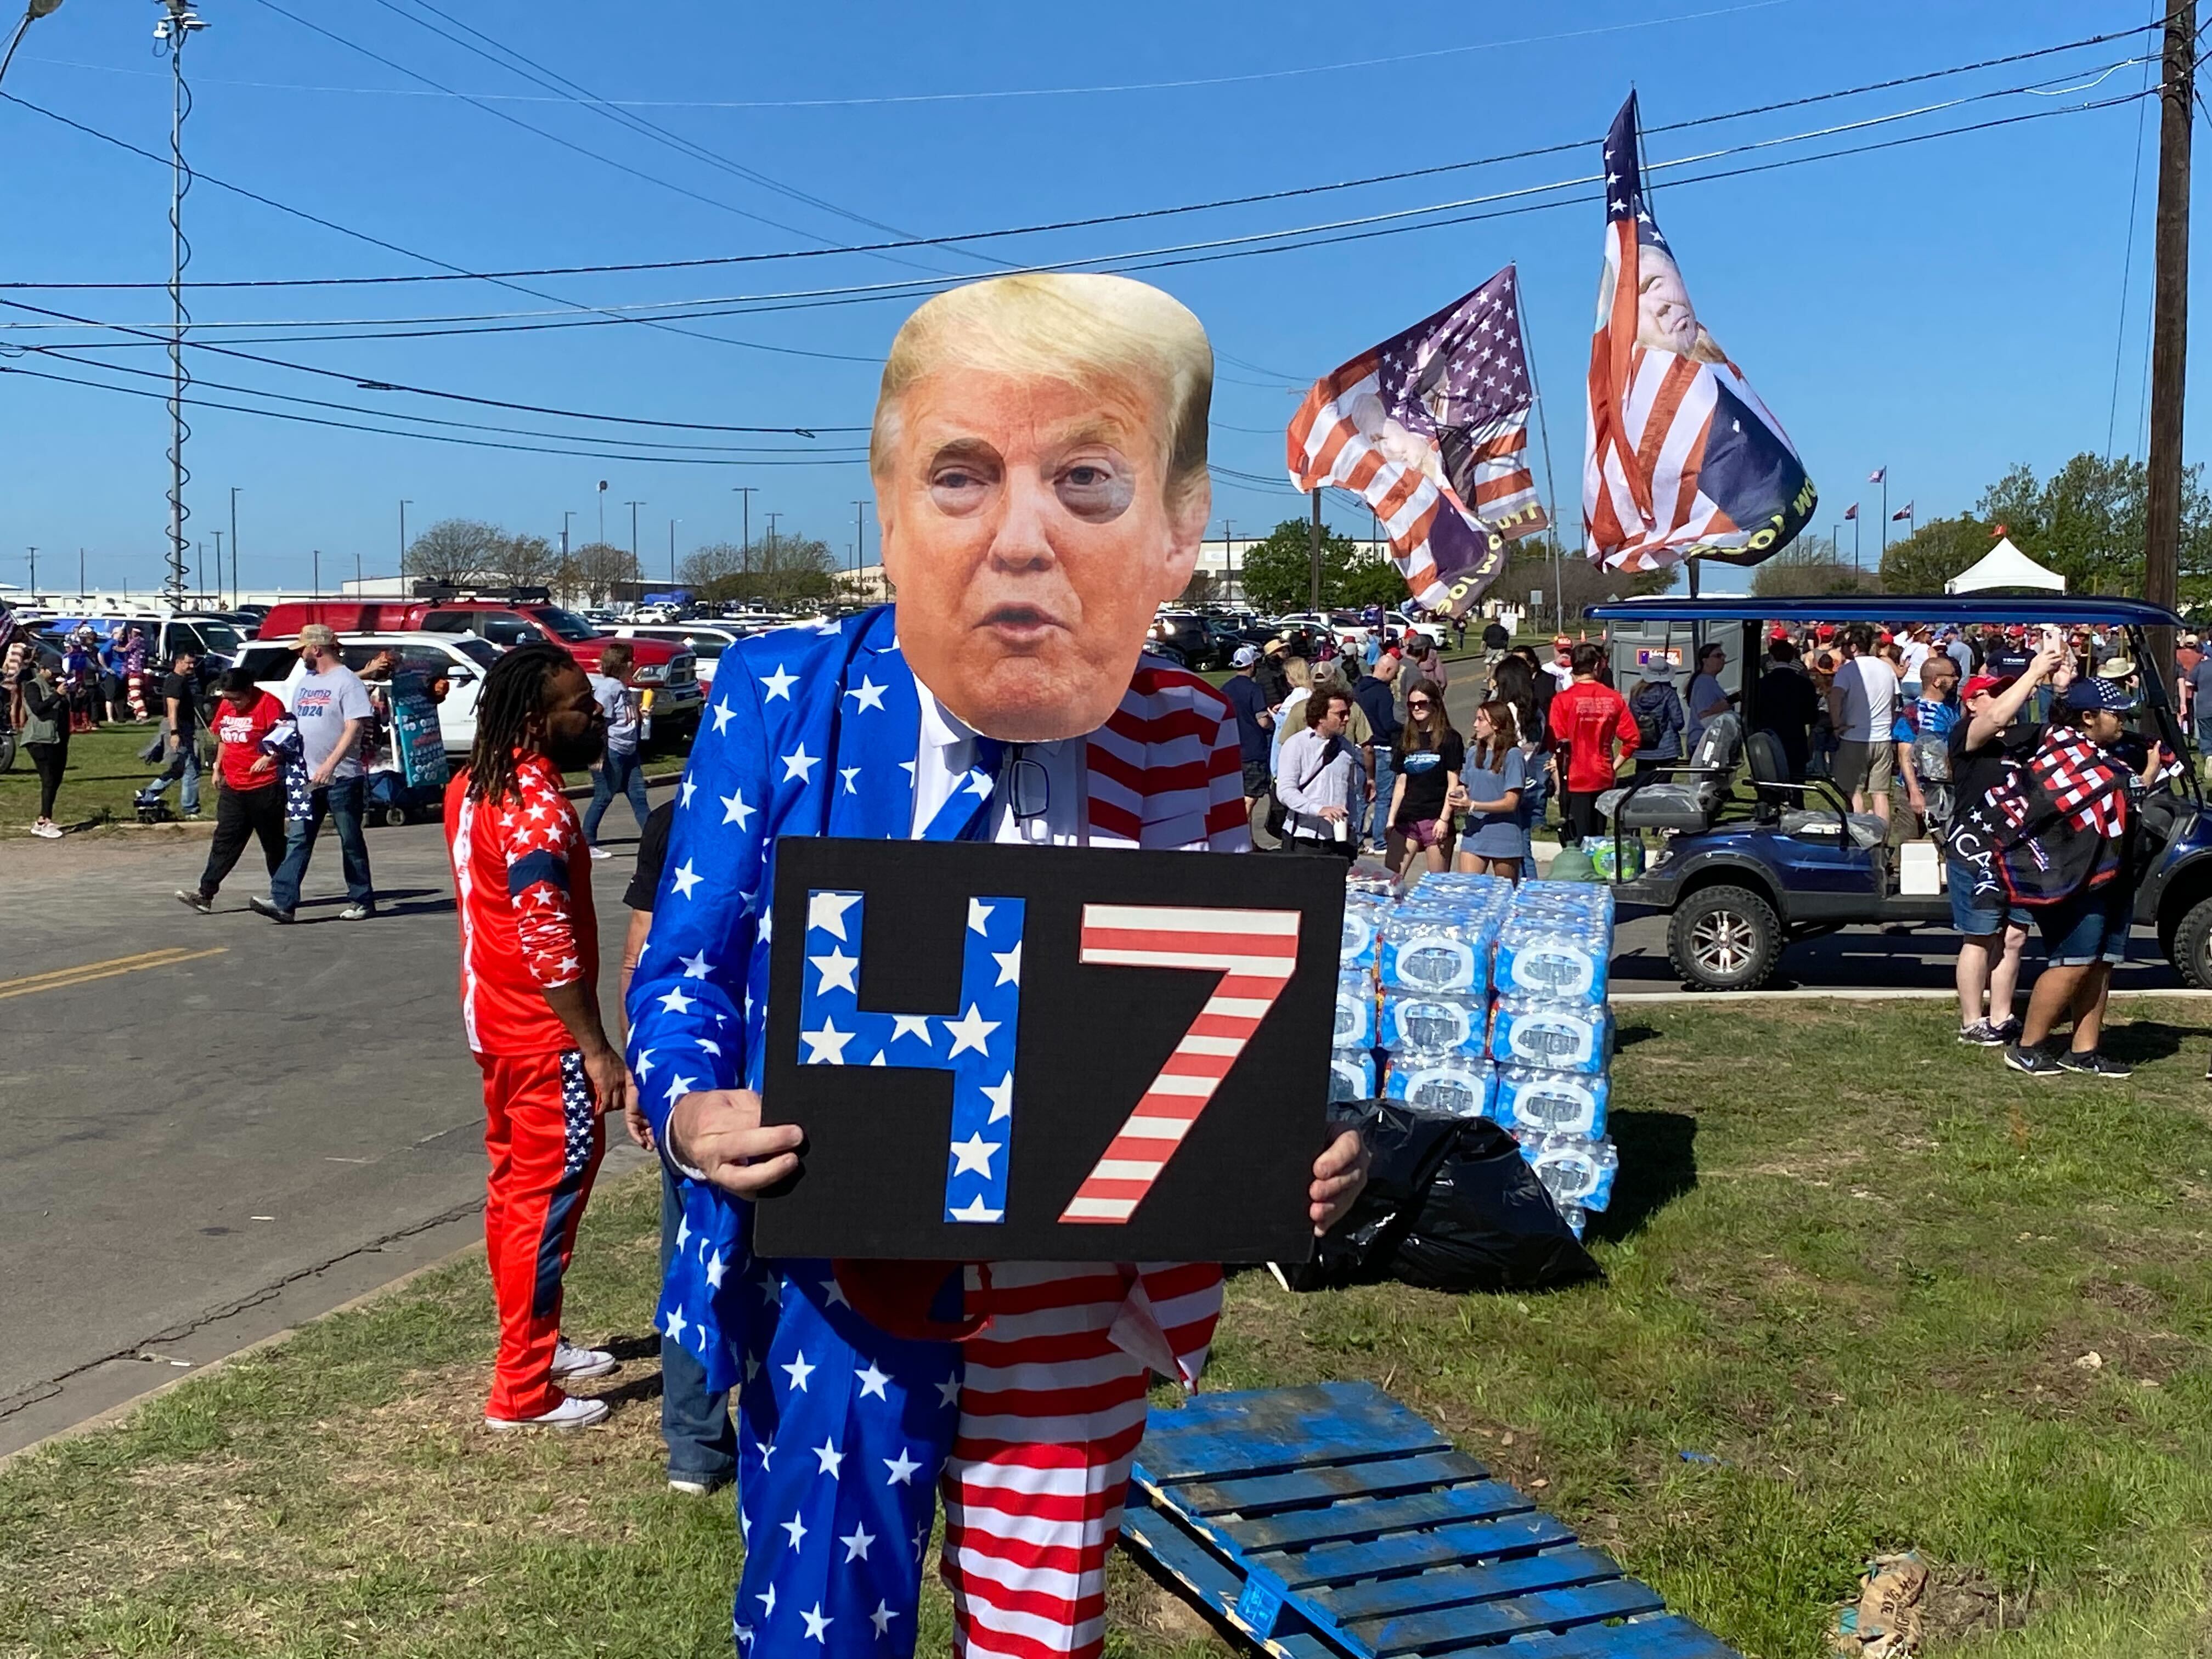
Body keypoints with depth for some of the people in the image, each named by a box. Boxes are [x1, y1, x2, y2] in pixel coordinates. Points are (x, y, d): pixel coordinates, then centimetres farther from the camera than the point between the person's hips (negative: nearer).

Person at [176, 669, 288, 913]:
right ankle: (206, 893, -4)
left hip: (265, 786, -6)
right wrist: (218, 767, 22)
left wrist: (270, 757, -29)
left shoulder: (268, 704, -12)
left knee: (273, 843, 6)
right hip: (233, 787, 6)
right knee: (224, 842, 1)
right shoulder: (225, 706, 10)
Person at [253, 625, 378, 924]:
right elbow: (292, 723, 24)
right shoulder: (303, 681, 16)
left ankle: (362, 901, 12)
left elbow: (355, 727, -17)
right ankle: (283, 901, -5)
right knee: (297, 840, 0)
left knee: (351, 841, 3)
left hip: (341, 777, -7)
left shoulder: (347, 681, -9)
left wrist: (330, 764, -24)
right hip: (307, 777, 7)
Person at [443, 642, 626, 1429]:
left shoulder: (473, 788, 8)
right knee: (548, 1196, -2)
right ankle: (523, 1390, 5)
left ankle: (534, 1342, 34)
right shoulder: (537, 808, -23)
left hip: (495, 1021, 10)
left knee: (515, 1184, 19)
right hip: (544, 1033, -10)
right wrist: (597, 1050, -23)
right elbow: (549, 946, -26)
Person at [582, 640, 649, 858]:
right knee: (604, 797, -3)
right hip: (611, 752, -9)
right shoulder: (608, 687, -13)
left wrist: (641, 714, 8)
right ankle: (587, 843, 5)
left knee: (638, 795, 8)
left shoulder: (624, 688, 13)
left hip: (628, 751, 9)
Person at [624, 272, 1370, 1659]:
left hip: (1078, 1306, 2)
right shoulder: (779, 703, -13)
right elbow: (683, 974, -5)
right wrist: (693, 1110, -25)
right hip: (839, 1290, -1)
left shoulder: (1189, 748, -9)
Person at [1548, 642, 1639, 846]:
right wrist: (1614, 765, 12)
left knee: (1576, 844, -2)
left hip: (1574, 781, -4)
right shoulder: (1614, 699, 1)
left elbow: (1558, 743, -11)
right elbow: (1633, 738, 2)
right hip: (1604, 780, 4)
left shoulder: (1563, 700, -9)